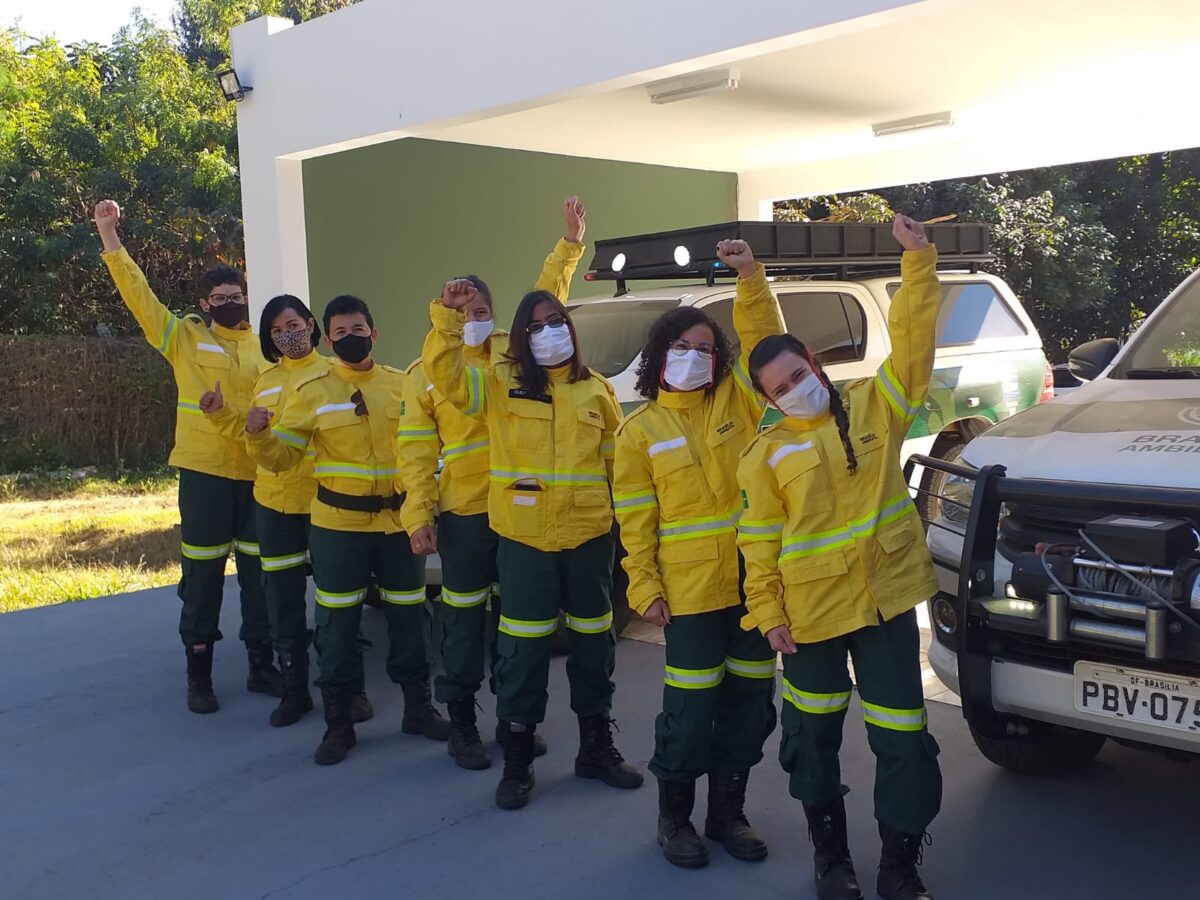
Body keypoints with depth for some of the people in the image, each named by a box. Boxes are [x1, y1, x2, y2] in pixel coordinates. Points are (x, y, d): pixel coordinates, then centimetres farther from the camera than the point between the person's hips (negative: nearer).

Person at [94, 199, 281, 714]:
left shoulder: (266, 348, 10)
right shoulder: (185, 338, 4)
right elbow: (138, 294, -2)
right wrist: (108, 235, -7)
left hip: (259, 473, 2)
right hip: (204, 471, -2)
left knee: (259, 571, 9)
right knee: (203, 572, 3)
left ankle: (262, 665, 21)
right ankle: (199, 672, 15)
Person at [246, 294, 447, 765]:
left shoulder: (401, 385, 4)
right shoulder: (310, 390, -3)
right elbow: (281, 457, -5)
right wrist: (259, 435, -20)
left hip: (399, 522, 2)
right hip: (338, 525, -2)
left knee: (409, 616, 11)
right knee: (337, 623, 3)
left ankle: (418, 708, 27)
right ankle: (339, 723, 16)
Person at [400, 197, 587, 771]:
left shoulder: (512, 352, 7)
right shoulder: (425, 373, -1)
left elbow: (547, 298, 7)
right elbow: (416, 449, -3)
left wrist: (571, 243, 1)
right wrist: (417, 513, -9)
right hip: (463, 512, -3)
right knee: (464, 616, 5)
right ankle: (462, 723, 18)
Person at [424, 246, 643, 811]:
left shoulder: (596, 390, 7)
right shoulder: (501, 384, 1)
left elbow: (616, 459, 8)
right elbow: (445, 374, -13)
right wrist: (449, 316, -24)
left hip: (589, 534, 3)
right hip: (524, 536, -3)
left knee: (593, 638, 13)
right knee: (524, 644, 2)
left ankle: (596, 746, 29)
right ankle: (518, 757, 16)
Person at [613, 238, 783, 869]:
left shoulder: (737, 400, 8)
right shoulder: (639, 430, 3)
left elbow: (763, 340, -4)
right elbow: (635, 518, 1)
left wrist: (751, 278, -17)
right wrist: (644, 585, -5)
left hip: (755, 580, 3)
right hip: (691, 588, -3)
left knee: (750, 699, 10)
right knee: (693, 705, 1)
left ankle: (727, 811, 27)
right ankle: (674, 817, 19)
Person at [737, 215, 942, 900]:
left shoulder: (873, 407, 2)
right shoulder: (767, 455, 0)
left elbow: (912, 342, -8)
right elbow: (760, 542, -1)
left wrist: (918, 260, -15)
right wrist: (768, 612, -6)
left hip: (887, 599, 0)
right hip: (811, 612, 0)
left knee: (903, 738, 4)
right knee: (814, 735, 13)